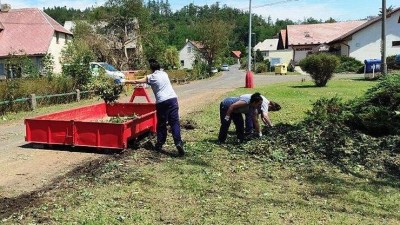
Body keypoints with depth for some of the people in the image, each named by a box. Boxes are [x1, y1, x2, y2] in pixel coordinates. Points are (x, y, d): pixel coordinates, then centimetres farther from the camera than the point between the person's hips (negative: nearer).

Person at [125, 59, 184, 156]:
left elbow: (136, 81, 8)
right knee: (174, 122, 0)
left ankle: (159, 144, 18)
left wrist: (126, 82, 22)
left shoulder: (151, 77, 5)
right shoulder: (164, 74, 17)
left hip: (162, 102, -3)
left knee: (161, 124, 10)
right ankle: (178, 142, -12)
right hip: (173, 98, 3)